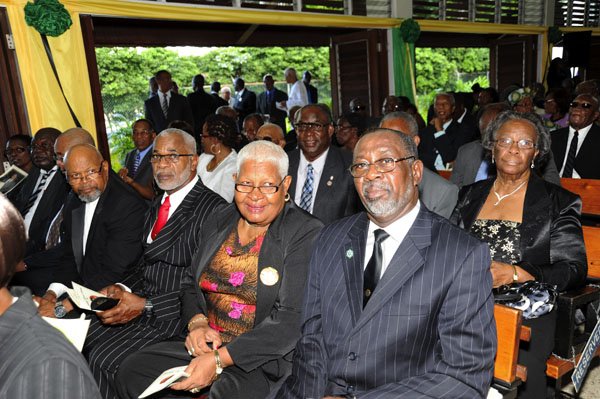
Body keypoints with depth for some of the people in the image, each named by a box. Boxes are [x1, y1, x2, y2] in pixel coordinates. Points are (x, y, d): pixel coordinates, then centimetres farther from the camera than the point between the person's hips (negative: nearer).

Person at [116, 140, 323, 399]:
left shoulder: (307, 234, -12)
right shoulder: (219, 223, 8)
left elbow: (292, 319, -18)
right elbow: (191, 284, 16)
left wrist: (220, 358, -21)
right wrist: (197, 323, -7)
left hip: (267, 358, -6)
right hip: (207, 345, 6)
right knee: (132, 372, -5)